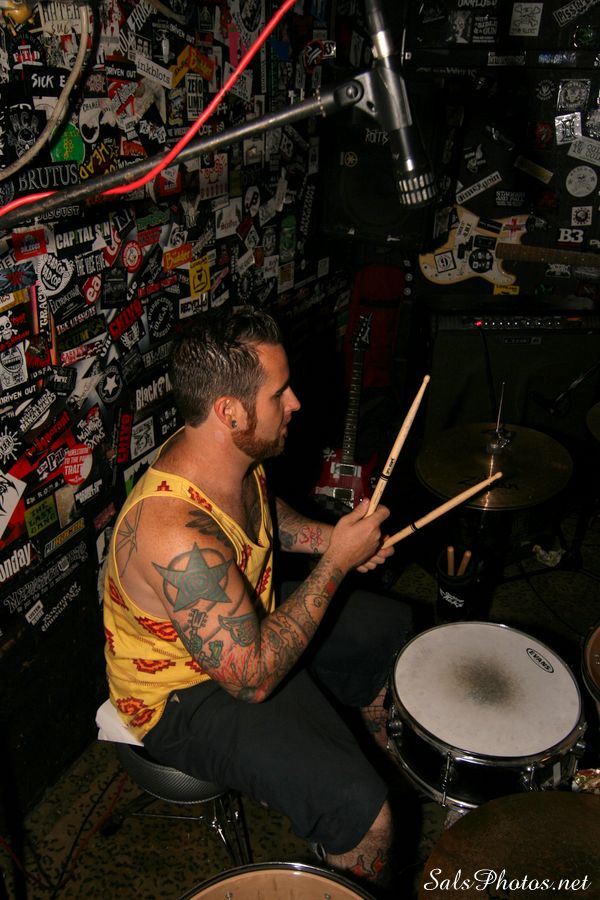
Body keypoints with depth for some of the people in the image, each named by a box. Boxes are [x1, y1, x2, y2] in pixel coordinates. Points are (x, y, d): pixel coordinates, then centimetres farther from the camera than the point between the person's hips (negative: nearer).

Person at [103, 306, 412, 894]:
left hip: (248, 619, 9)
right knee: (362, 811, -21)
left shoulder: (232, 452, -12)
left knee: (392, 627, 19)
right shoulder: (177, 536, -39)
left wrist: (331, 536, -6)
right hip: (184, 695, -8)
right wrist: (335, 562, -27)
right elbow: (254, 677, -32)